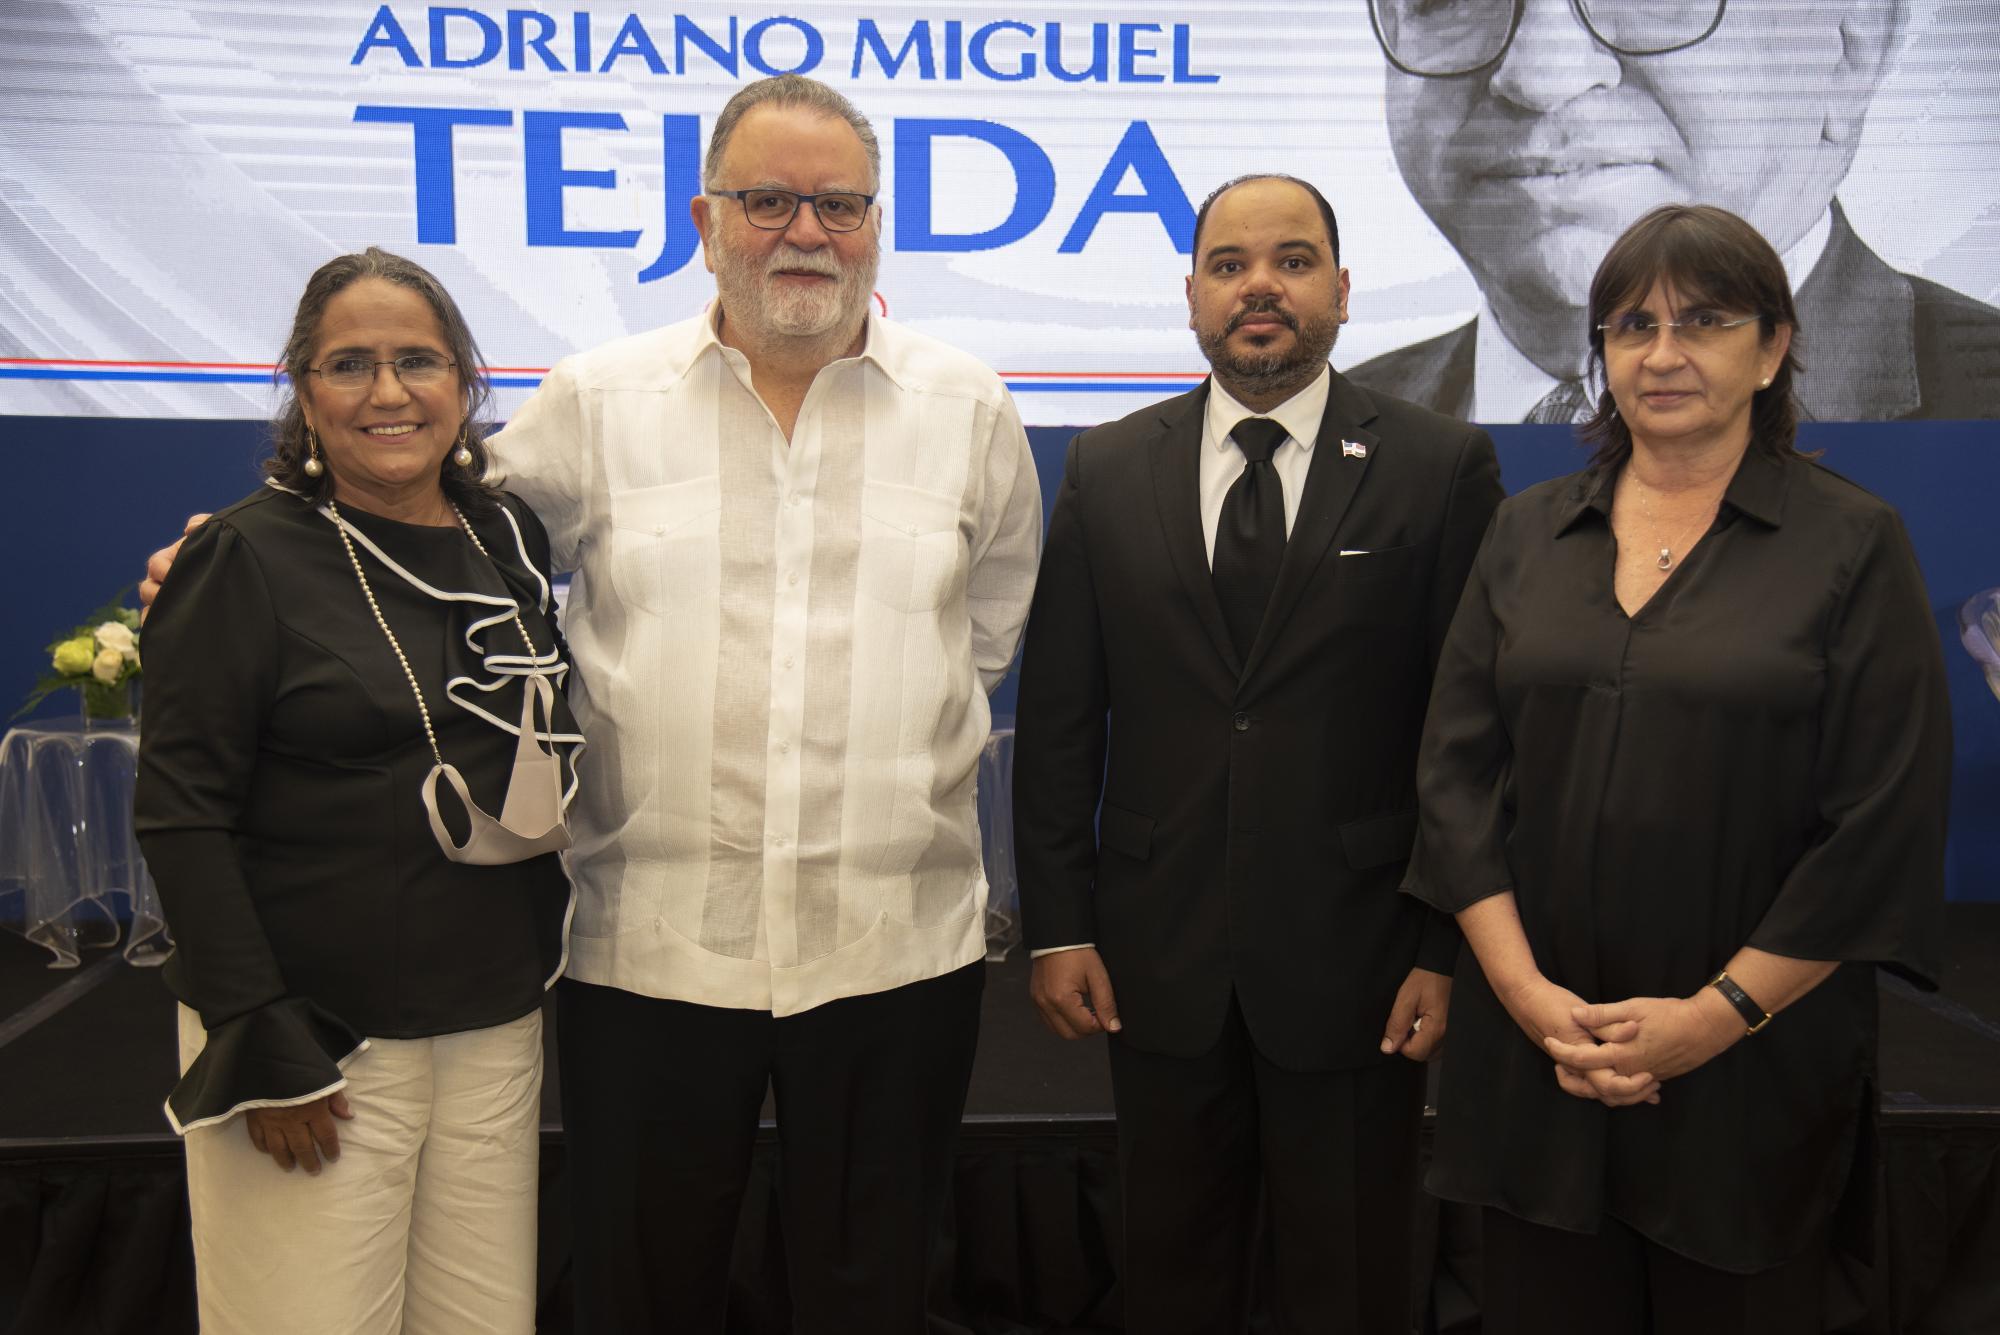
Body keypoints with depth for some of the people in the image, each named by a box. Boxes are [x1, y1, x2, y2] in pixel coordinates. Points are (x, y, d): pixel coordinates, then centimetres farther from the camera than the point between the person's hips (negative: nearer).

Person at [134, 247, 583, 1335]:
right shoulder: (247, 559, -7)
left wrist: (554, 950, 11)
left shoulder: (512, 541, 7)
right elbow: (182, 814, -9)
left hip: (497, 1029, 5)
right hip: (321, 1043, -4)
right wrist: (259, 1041, -13)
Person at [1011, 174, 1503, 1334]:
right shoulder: (1108, 471, 4)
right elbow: (1059, 718, 3)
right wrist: (1058, 927, 0)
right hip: (1158, 962, 2)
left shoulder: (1442, 468, -3)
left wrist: (1451, 948, -7)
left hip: (1356, 964, -1)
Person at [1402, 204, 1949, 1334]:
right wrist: (1525, 989, -7)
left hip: (1754, 1068, -2)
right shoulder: (1530, 533, 6)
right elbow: (1458, 769, 2)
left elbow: (1885, 826, -7)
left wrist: (1722, 1012, -11)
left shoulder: (1852, 544, -2)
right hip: (1535, 1054, 3)